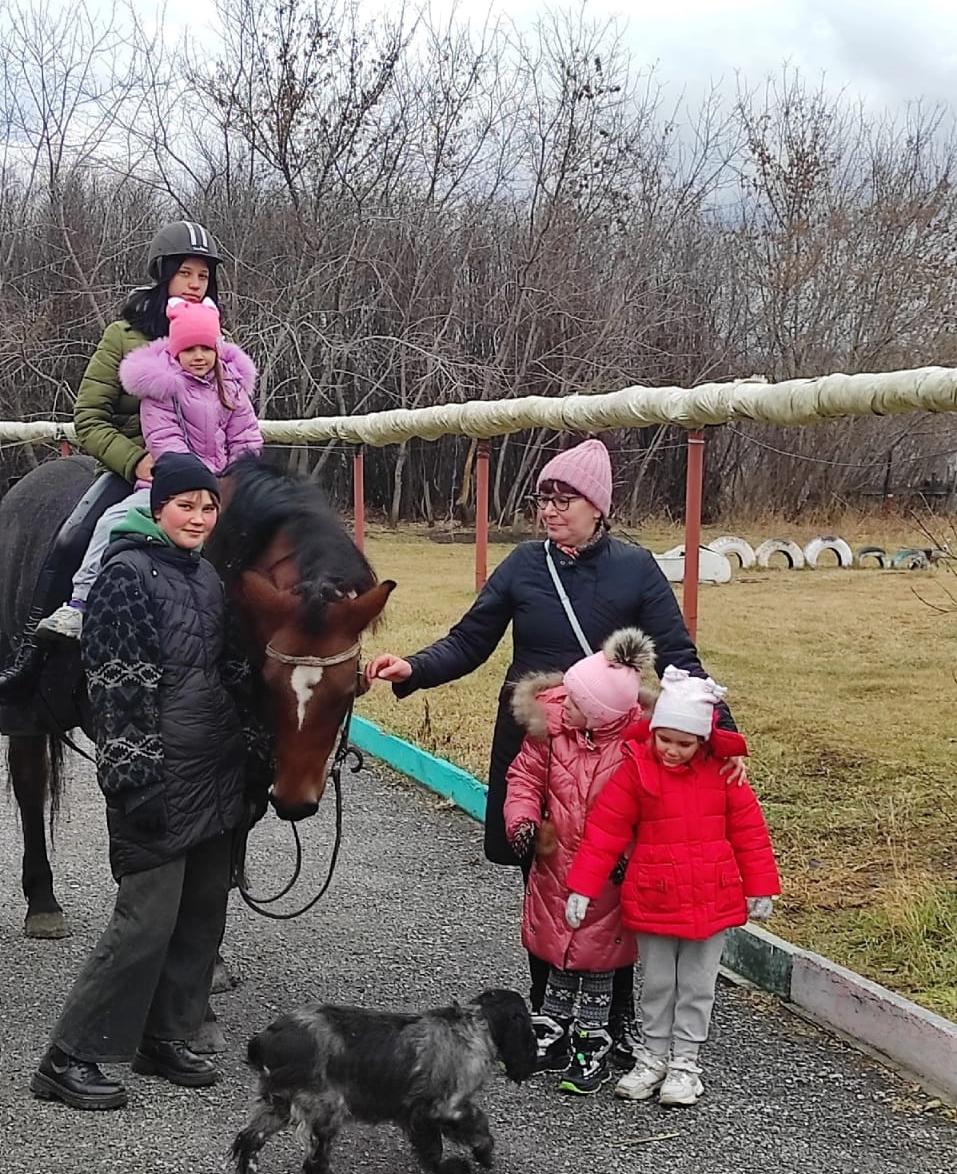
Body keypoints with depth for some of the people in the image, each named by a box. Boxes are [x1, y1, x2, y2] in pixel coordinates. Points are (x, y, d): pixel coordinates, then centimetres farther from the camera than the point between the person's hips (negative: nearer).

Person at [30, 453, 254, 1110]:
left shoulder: (208, 577, 13)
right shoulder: (128, 573, -11)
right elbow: (117, 684, -16)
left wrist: (248, 761, 18)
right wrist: (136, 777, -20)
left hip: (216, 777, 8)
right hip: (158, 777, -8)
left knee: (202, 914, 12)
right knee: (148, 919, -8)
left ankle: (164, 1038, 25)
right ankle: (69, 1058, 2)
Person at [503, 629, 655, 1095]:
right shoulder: (550, 726, -11)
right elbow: (526, 776, 0)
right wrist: (522, 820, -15)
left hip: (608, 872, -3)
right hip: (556, 862, 3)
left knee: (596, 956, 10)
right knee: (558, 953, 16)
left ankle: (591, 1049, 25)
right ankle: (551, 1038, 31)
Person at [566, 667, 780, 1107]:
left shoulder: (720, 772, -4)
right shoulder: (636, 770, -8)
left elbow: (748, 829, 3)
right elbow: (605, 830, -7)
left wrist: (759, 888, 4)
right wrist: (582, 887, -9)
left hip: (711, 901, 1)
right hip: (653, 900, -1)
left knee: (697, 986, 10)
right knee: (657, 984, 12)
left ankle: (685, 1063, 21)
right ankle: (652, 1058, 26)